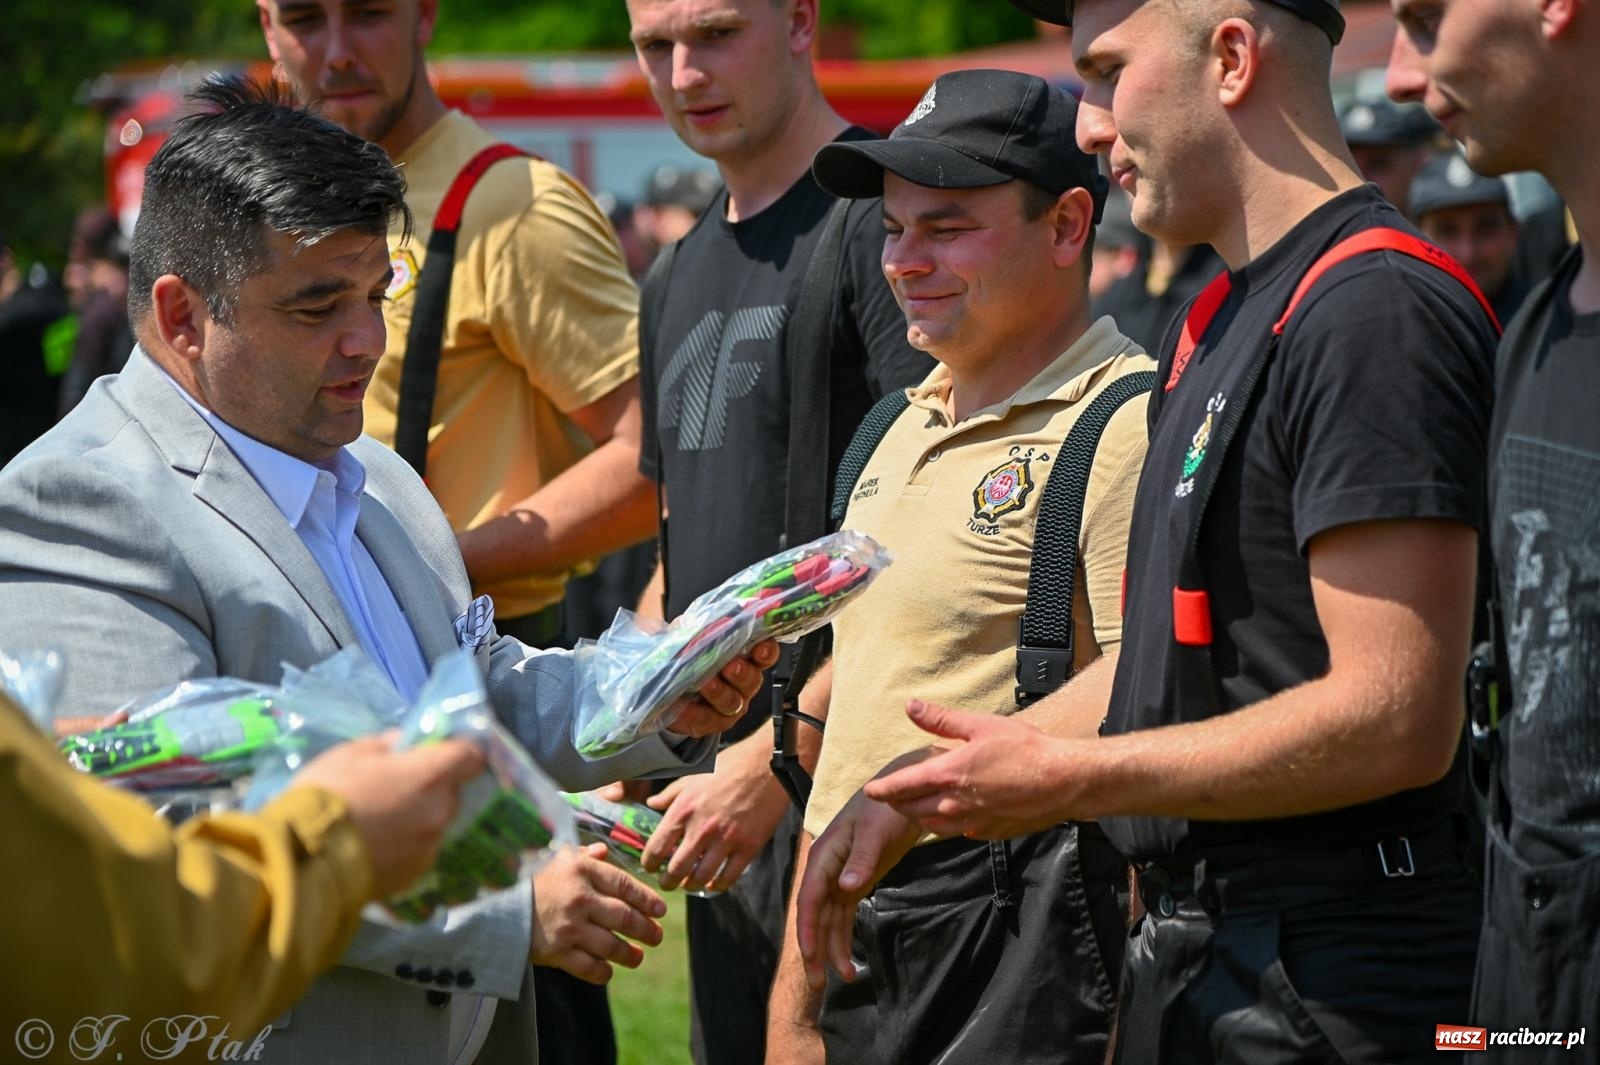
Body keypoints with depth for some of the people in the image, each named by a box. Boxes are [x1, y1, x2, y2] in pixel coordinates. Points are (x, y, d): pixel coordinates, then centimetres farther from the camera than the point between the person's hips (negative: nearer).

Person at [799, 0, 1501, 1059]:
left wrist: (1067, 781, -17)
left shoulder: (1374, 311, -18)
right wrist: (919, 789, 13)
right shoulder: (1219, 321, 16)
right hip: (1193, 962, 10)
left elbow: (1397, 721, -24)